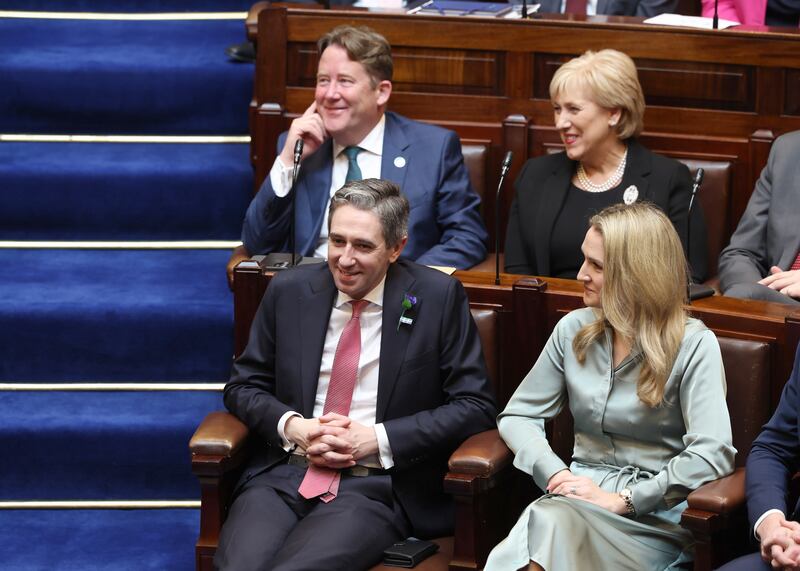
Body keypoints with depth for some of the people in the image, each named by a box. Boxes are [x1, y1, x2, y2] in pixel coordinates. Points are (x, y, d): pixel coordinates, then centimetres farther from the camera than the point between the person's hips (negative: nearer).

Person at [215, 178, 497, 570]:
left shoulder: (438, 298, 1)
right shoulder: (289, 291, 10)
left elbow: (474, 406, 0)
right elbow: (243, 386, 16)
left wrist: (377, 439, -10)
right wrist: (291, 426, -5)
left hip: (376, 485, -3)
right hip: (283, 474, 3)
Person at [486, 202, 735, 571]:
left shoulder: (692, 345, -5)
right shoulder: (575, 330, 11)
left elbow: (712, 453, -16)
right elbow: (517, 416, 13)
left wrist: (622, 499, -20)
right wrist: (556, 474, -7)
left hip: (654, 516, -4)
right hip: (582, 492, 4)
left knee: (553, 521, -35)